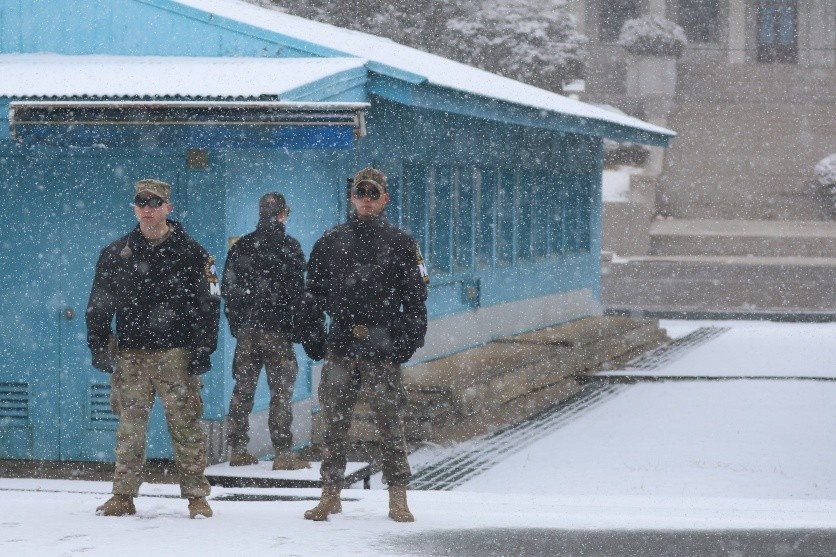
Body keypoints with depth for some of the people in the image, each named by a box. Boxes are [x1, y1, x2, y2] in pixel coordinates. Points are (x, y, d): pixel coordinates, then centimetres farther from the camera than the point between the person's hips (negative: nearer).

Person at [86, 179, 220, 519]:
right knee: (129, 427, 2)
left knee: (185, 425, -4)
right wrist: (98, 345, 4)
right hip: (130, 354, 2)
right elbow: (98, 305, 15)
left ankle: (196, 495, 3)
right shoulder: (115, 255, 12)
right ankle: (123, 495, 9)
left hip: (177, 354, -2)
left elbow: (209, 303, 3)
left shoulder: (192, 254, 5)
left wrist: (204, 348, -5)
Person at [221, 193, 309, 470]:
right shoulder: (288, 246, -7)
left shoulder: (240, 247, 9)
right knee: (281, 391, -2)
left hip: (246, 330, 5)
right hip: (277, 331, -5)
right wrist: (298, 328, 0)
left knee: (242, 390, 10)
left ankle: (237, 450, 12)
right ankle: (283, 453, -5)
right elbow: (297, 291, -10)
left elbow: (227, 290, 12)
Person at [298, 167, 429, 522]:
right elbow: (313, 295, 15)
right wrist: (311, 336, 6)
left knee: (390, 422, -3)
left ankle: (398, 499, 1)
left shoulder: (399, 244, 9)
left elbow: (415, 295, 6)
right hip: (340, 347, 2)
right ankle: (330, 496, 7)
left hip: (383, 347, -2)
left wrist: (411, 338, -4)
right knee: (334, 422, 2)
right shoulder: (330, 243, 14)